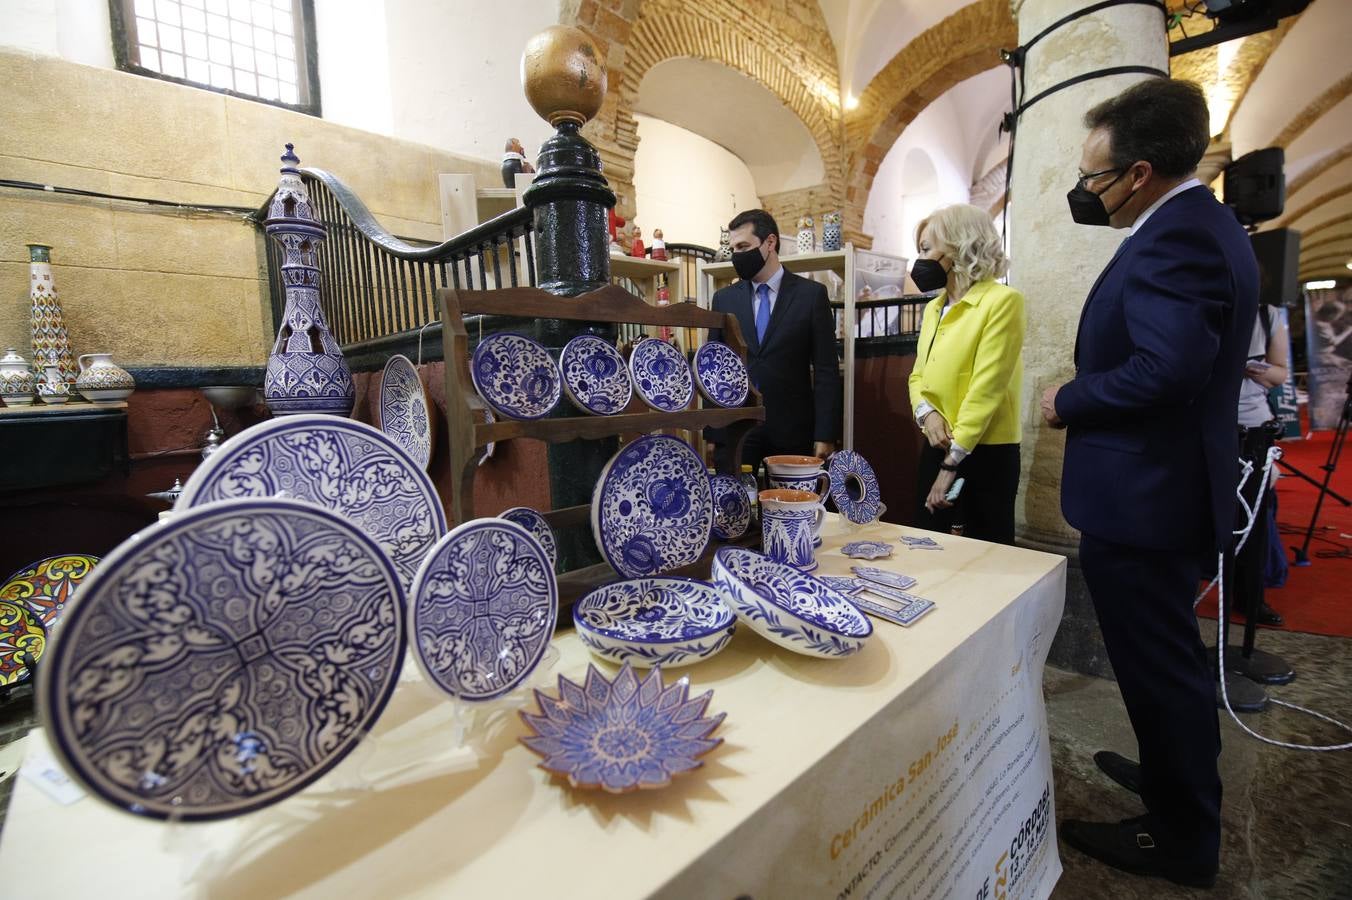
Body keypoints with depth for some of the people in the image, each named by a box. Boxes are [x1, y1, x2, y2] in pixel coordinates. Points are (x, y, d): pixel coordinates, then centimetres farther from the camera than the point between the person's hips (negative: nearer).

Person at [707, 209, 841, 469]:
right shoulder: (724, 298, 9)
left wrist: (825, 435, -7)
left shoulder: (811, 294, 2)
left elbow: (826, 370, -1)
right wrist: (711, 432, 4)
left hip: (791, 432, -2)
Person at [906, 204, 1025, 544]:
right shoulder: (933, 309, 13)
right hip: (937, 446, 7)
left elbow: (986, 387, -17)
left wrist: (952, 463, -19)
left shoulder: (1002, 301, -11)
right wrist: (926, 412, -10)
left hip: (985, 453, -6)